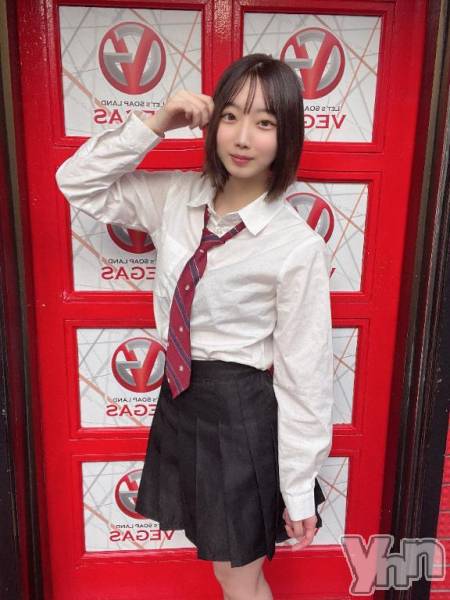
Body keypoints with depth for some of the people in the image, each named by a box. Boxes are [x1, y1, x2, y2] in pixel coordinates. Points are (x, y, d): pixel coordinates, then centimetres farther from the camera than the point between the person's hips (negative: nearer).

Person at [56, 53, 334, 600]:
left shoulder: (298, 245, -19)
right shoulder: (176, 197, -5)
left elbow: (304, 377, -15)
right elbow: (76, 184, 3)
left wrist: (299, 494, -8)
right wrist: (155, 123, -10)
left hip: (242, 412, -5)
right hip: (179, 397, 5)